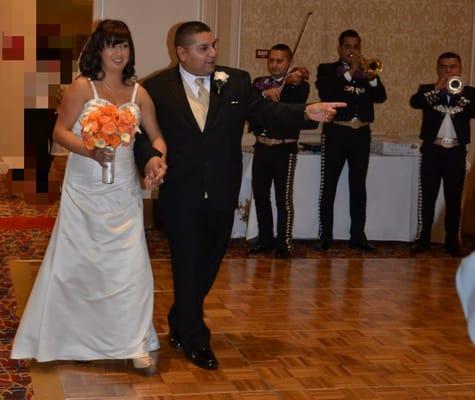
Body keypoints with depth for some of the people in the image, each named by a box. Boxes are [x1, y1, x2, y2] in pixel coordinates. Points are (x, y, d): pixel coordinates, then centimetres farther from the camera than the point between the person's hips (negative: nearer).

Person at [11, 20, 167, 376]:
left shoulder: (138, 93, 3)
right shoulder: (83, 87, -6)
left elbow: (156, 136, 8)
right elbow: (60, 131, -8)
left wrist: (159, 161, -13)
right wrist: (90, 152, -25)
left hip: (123, 193, 2)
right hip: (84, 191, -2)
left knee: (130, 265, -1)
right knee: (74, 264, 9)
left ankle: (136, 345, 8)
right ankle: (63, 337, 29)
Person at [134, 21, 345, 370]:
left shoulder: (237, 82, 3)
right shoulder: (158, 88, -4)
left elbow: (267, 112, 1)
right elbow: (140, 132, -1)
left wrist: (306, 112, -14)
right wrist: (149, 156, -22)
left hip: (222, 194, 3)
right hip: (180, 194, -3)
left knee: (209, 263, 16)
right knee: (189, 266, 3)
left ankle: (180, 325, 39)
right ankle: (195, 340, 19)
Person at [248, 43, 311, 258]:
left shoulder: (299, 85, 1)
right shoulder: (259, 83, 10)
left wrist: (293, 84, -33)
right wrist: (264, 93, -26)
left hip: (285, 149, -4)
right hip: (262, 147, 4)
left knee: (284, 198, -4)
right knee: (260, 194, 9)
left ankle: (284, 242, 5)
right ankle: (265, 237, 23)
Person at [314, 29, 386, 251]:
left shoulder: (366, 70, 14)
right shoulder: (327, 69, 5)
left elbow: (381, 97, 0)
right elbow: (325, 93, -14)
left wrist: (372, 78, -18)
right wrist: (349, 73, -18)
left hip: (361, 134, 3)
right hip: (336, 133, -3)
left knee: (359, 187, 6)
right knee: (328, 186, -1)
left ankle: (358, 235, 11)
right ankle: (325, 236, 5)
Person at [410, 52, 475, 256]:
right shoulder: (428, 90, 7)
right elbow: (414, 102, -13)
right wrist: (437, 89, -21)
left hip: (456, 152, 0)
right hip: (432, 150, 0)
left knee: (454, 199, 3)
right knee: (427, 197, 1)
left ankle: (452, 240, 9)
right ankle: (423, 238, 6)